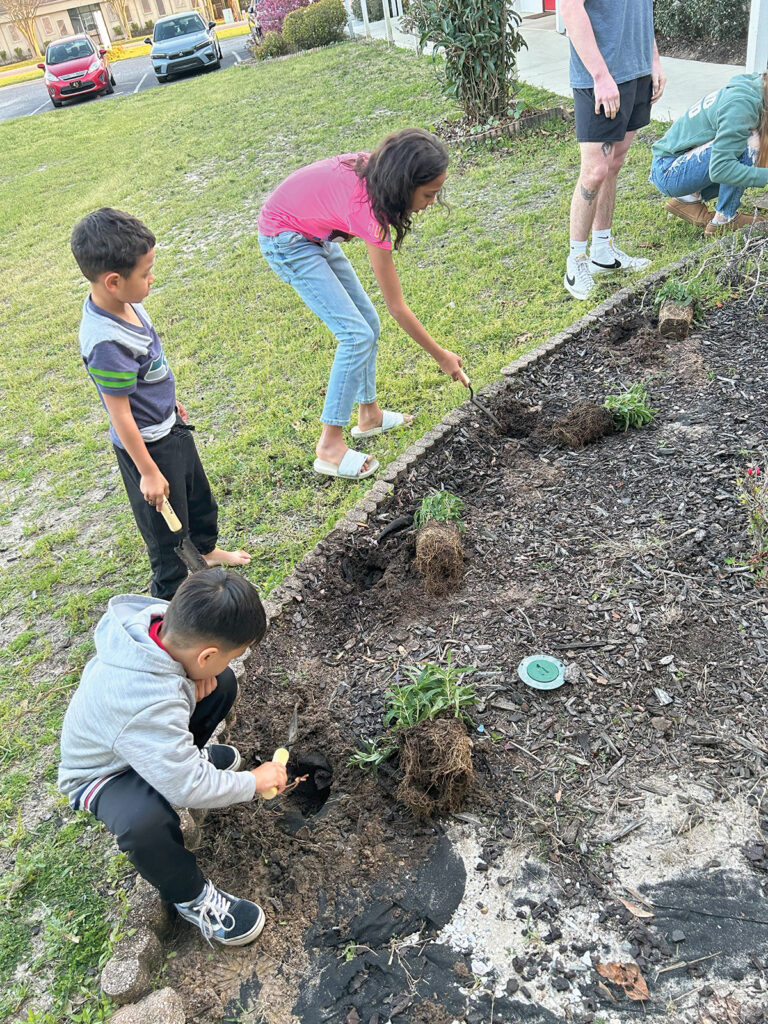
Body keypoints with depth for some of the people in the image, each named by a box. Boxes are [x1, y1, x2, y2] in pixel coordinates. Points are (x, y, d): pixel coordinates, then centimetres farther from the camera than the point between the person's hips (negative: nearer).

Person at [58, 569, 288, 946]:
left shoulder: (157, 617, -25)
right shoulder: (147, 706, -46)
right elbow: (190, 788, -37)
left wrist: (194, 680, -18)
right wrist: (254, 781, -21)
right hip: (103, 773, -8)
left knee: (221, 684, 1)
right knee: (145, 821, -37)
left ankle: (192, 754, 26)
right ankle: (190, 897, -7)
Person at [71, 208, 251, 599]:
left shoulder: (122, 302, -7)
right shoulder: (106, 341, -34)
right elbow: (120, 414, -26)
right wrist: (148, 471, -18)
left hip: (169, 425, 9)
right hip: (146, 443, -9)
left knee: (198, 495, 29)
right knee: (166, 525, 12)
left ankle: (206, 549, 56)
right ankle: (171, 595, 35)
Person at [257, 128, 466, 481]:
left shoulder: (373, 167, -14)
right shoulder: (370, 211, -34)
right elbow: (397, 306, -26)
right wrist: (441, 356, -17)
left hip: (313, 231, 9)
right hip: (286, 241, -9)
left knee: (367, 322, 10)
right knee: (357, 335, -15)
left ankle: (370, 414, 24)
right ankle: (330, 448, -10)